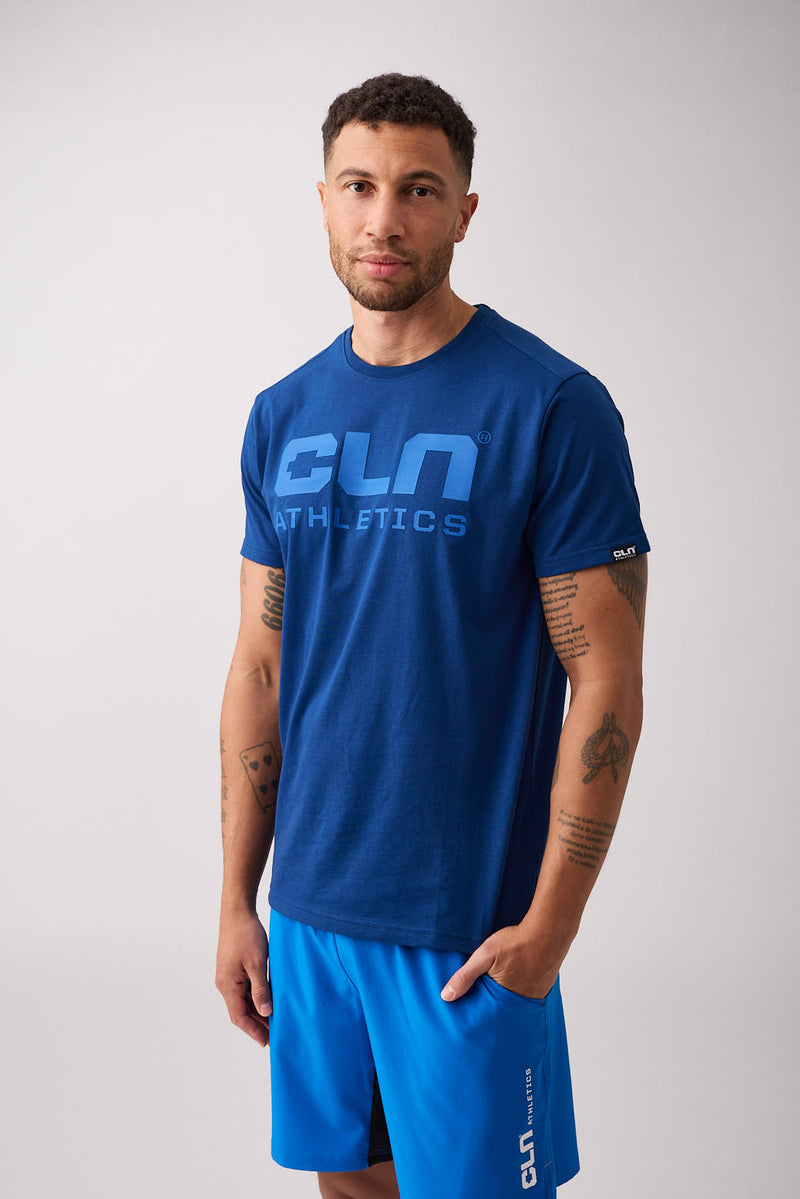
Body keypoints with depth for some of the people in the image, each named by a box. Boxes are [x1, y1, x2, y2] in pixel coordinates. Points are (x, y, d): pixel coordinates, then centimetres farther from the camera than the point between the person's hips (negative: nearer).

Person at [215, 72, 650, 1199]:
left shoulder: (551, 407, -11)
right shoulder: (285, 416, 5)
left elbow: (607, 683, -11)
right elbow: (260, 664, 8)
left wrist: (550, 924, -14)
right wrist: (237, 898, 7)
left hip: (471, 926, -4)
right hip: (308, 907, 5)